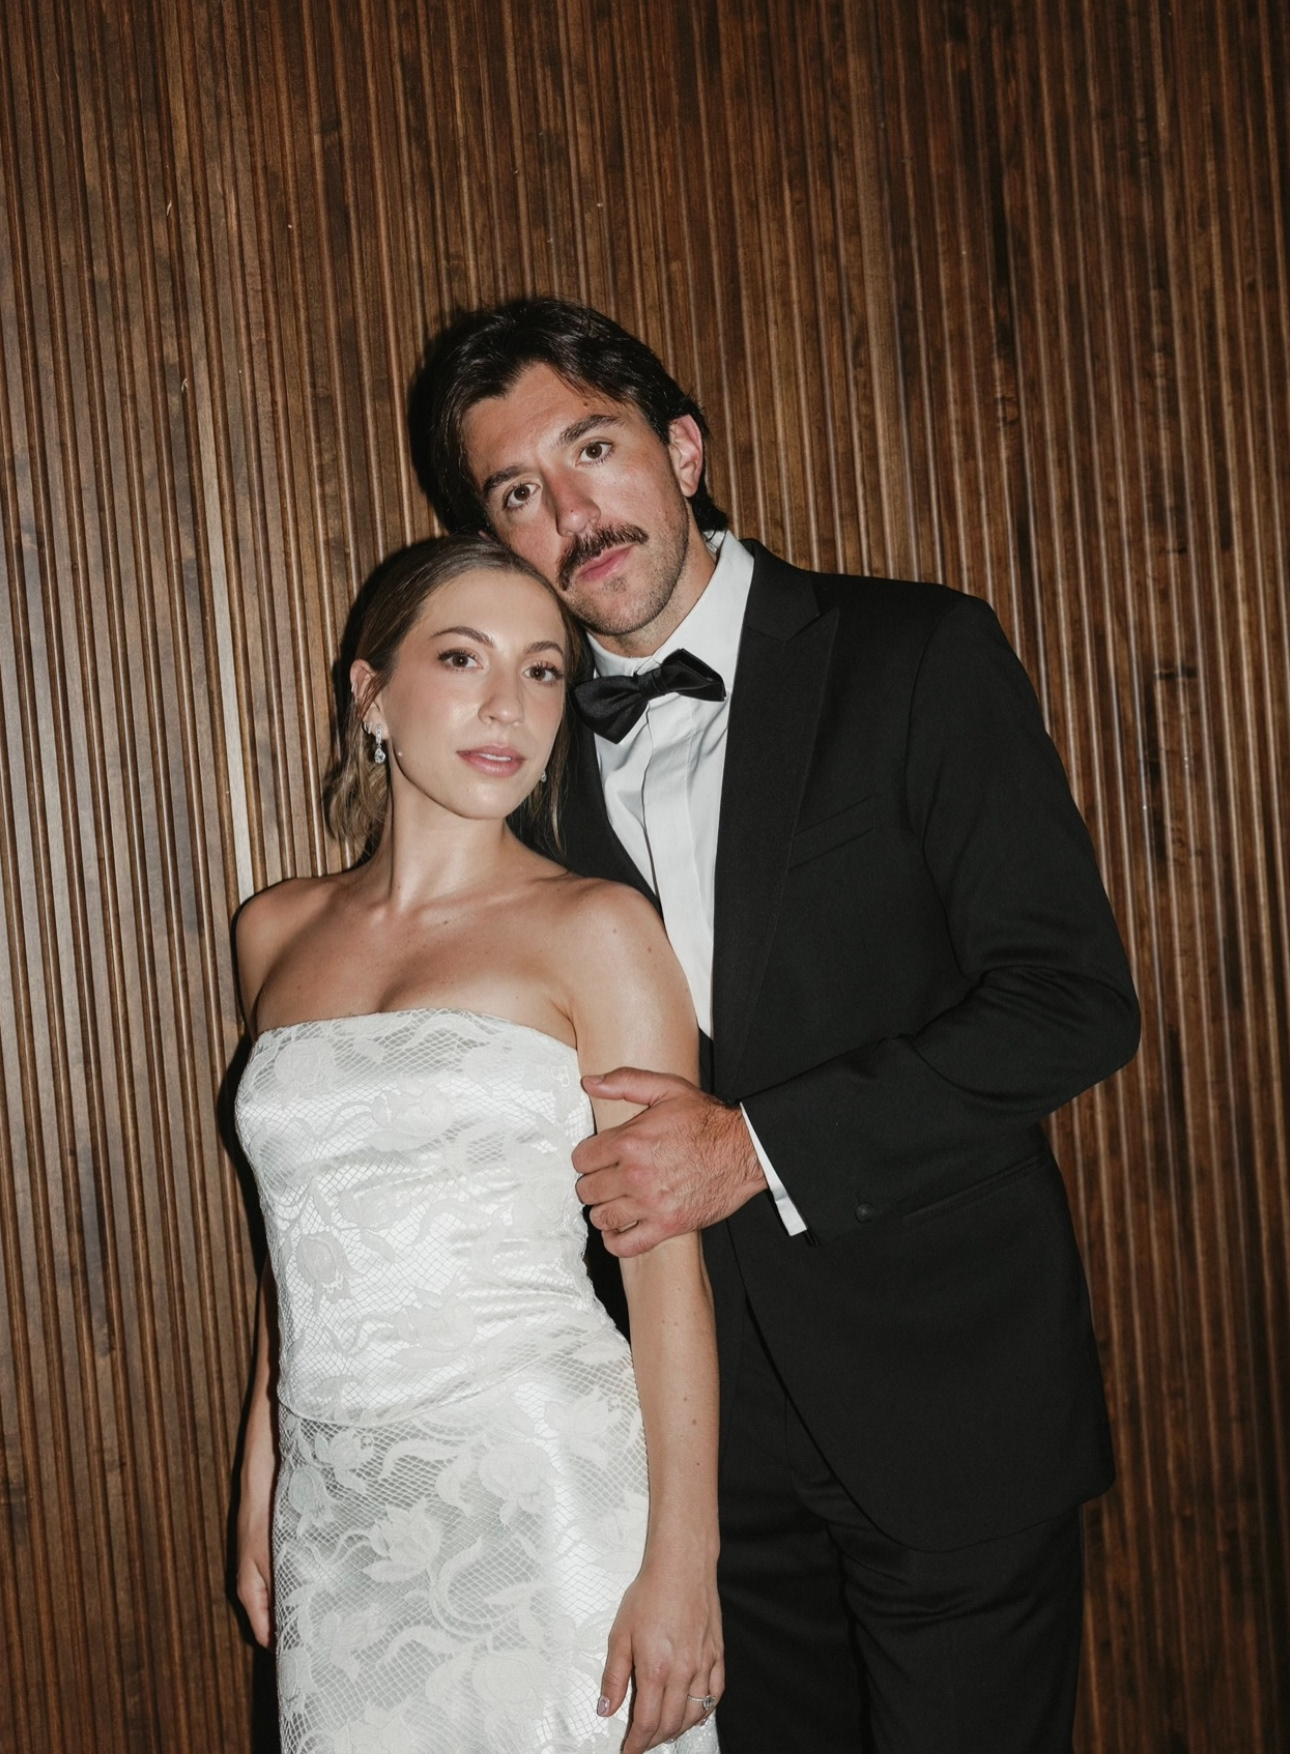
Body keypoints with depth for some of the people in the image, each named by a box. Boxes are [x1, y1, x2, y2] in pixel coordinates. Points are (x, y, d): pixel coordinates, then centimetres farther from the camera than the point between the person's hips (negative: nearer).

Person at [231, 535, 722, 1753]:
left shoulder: (593, 931, -6)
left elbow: (667, 1262, -9)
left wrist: (682, 1565, -13)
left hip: (545, 1497, -4)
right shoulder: (278, 935, 9)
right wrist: (260, 1492, 13)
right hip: (340, 1511, 4)